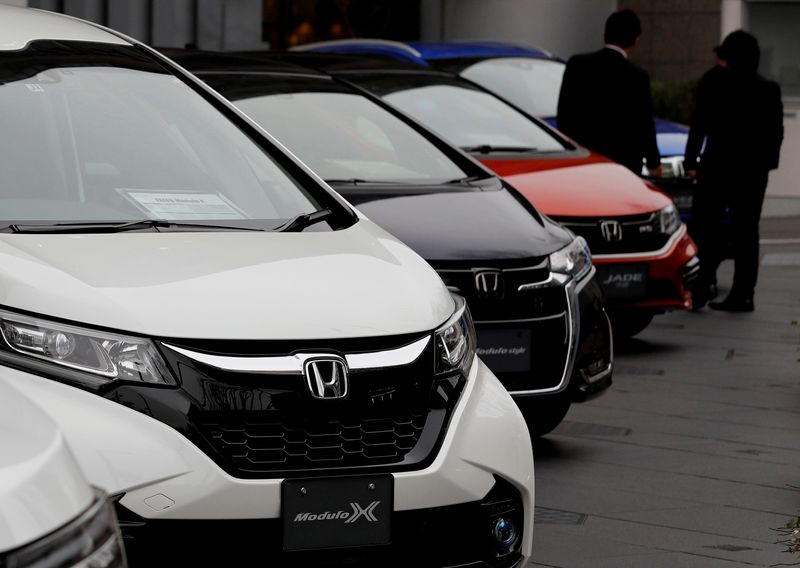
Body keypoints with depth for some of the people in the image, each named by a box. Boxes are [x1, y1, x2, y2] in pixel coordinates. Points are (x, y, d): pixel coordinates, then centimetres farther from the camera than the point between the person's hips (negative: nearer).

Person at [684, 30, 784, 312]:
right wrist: (767, 161, 15)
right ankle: (742, 294, 5)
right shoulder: (769, 89, 5)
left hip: (719, 164, -4)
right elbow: (776, 130, 7)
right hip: (755, 169, 4)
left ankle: (704, 283, -10)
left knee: (706, 228, 3)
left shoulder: (714, 82, -6)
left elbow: (699, 124, -8)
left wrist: (691, 161, -3)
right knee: (745, 231, 7)